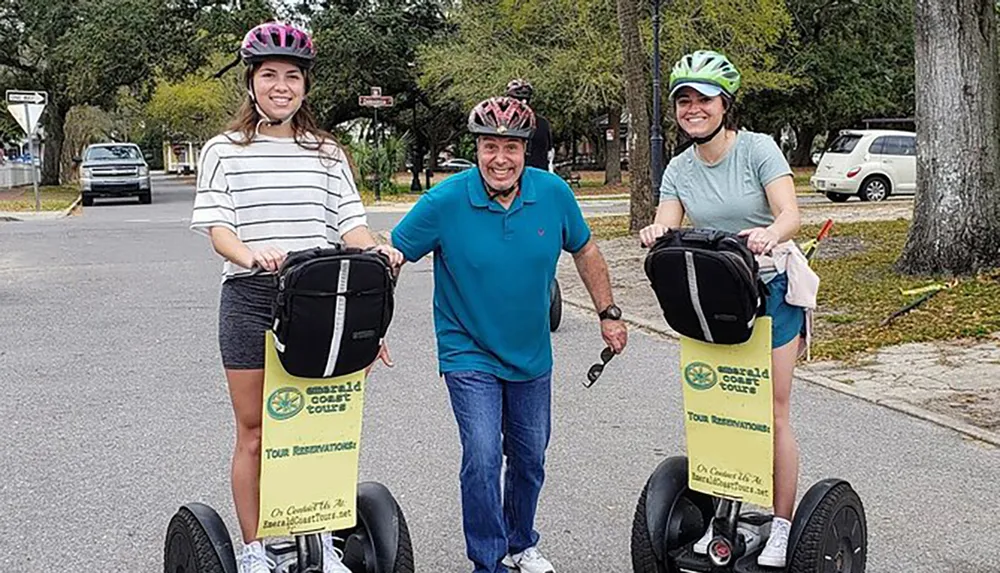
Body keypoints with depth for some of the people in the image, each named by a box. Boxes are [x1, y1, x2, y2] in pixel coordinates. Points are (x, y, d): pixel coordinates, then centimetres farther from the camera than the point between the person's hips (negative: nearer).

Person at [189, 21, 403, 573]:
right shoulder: (225, 151, 4)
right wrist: (251, 254, -28)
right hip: (249, 296, -2)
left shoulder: (326, 152, 12)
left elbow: (349, 223, 4)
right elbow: (217, 227, -6)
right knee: (254, 432, 4)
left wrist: (376, 251, -18)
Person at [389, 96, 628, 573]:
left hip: (531, 355, 4)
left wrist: (608, 313, 7)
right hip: (469, 355, -4)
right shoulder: (445, 202, -18)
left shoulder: (554, 193, -9)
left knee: (530, 458, 16)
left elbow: (585, 251, 7)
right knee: (483, 457, -13)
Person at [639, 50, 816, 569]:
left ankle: (781, 523, 11)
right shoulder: (678, 170, 3)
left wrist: (770, 234, -44)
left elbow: (790, 213, -21)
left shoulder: (758, 149, -10)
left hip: (770, 289, -4)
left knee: (771, 414, -1)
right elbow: (666, 228, -5)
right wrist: (656, 234, -30)